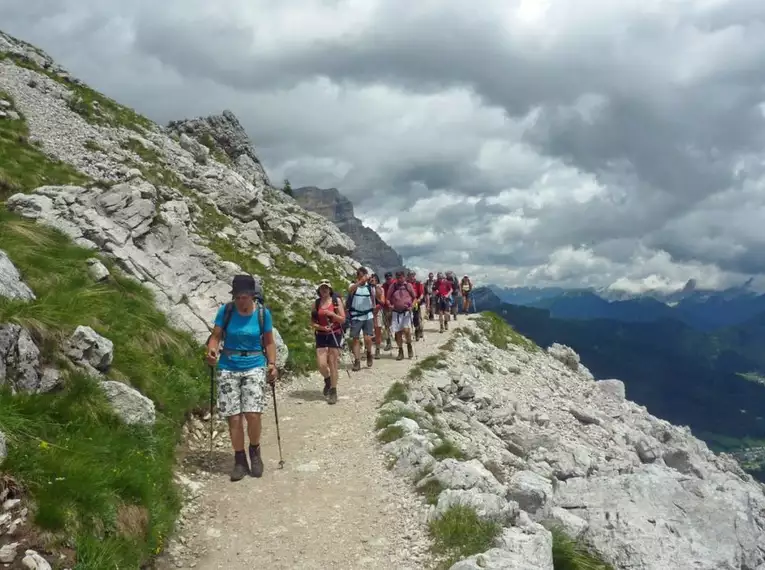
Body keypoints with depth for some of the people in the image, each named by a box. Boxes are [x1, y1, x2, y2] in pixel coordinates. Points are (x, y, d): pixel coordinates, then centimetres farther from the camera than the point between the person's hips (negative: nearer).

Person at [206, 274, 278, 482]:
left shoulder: (263, 313, -3)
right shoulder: (225, 311, -4)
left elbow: (269, 342, 5)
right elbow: (216, 336, -1)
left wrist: (272, 364, -7)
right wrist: (212, 351, -22)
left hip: (254, 367, -1)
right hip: (228, 369, 1)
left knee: (252, 414, -13)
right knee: (233, 418, 0)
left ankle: (255, 451, 15)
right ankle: (240, 461, 17)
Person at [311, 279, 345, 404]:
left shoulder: (336, 301, -1)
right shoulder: (316, 303, 5)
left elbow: (343, 319, -3)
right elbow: (312, 322, 6)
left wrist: (331, 314, -18)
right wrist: (320, 327, -12)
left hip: (335, 335, -2)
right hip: (321, 336, 2)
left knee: (333, 365, -1)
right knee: (321, 365, -7)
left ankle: (333, 392, 11)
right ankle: (327, 380, 26)